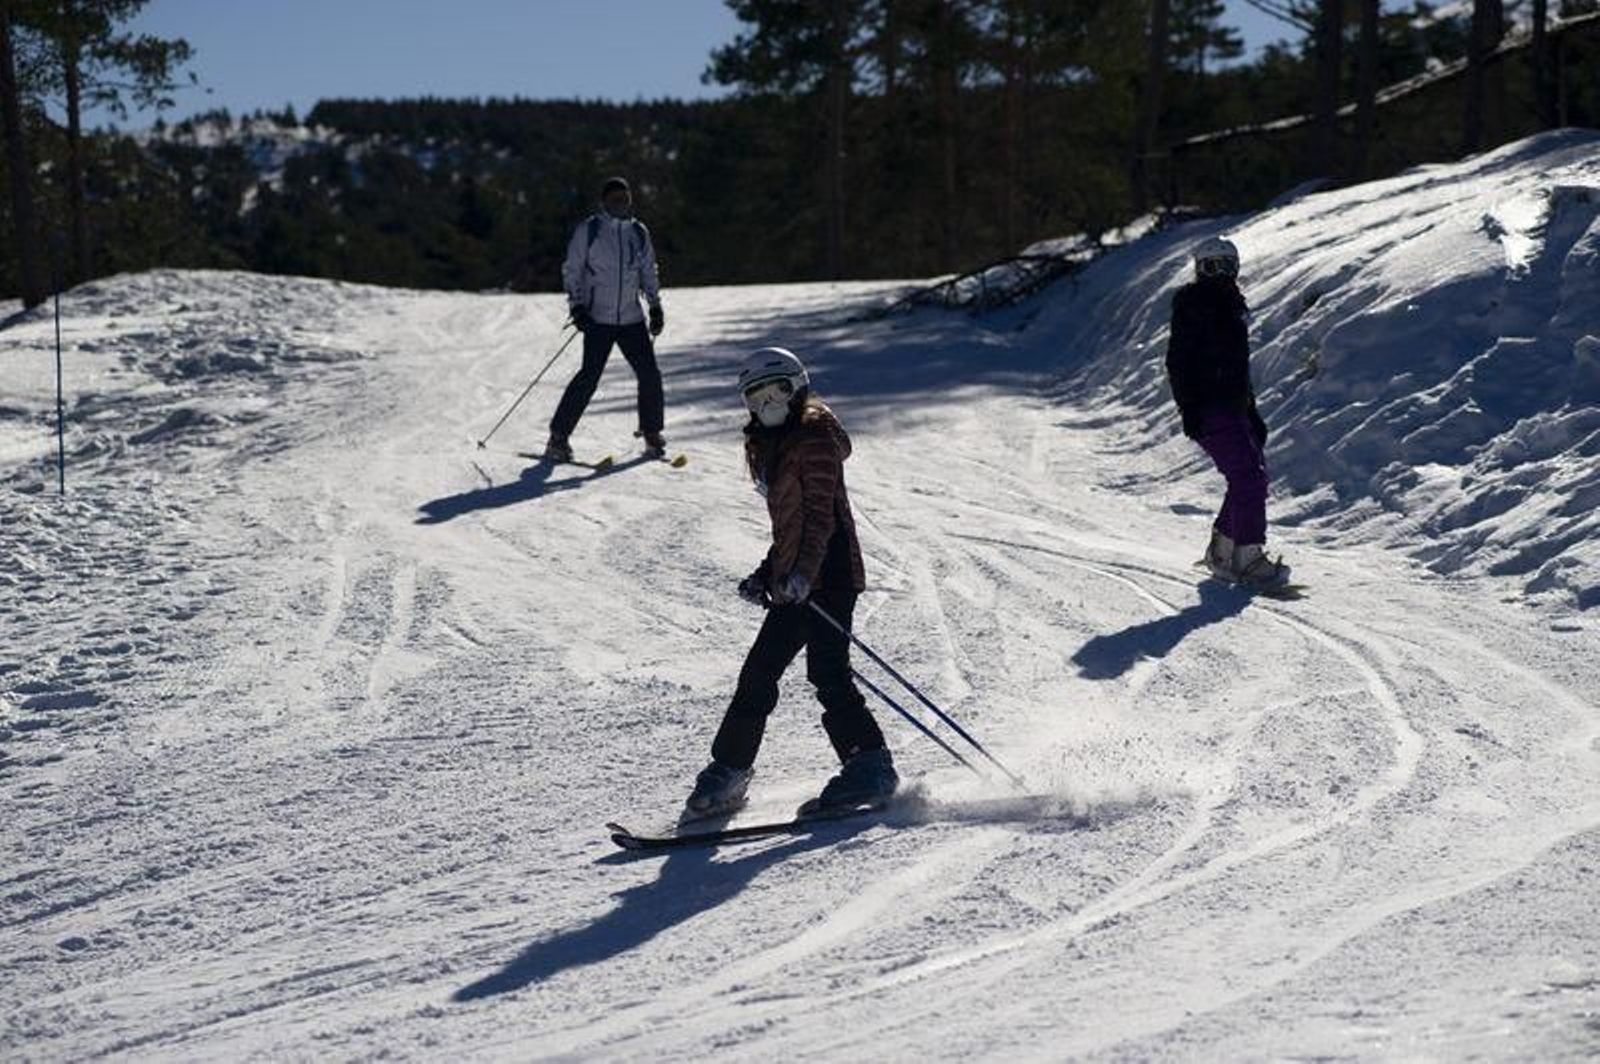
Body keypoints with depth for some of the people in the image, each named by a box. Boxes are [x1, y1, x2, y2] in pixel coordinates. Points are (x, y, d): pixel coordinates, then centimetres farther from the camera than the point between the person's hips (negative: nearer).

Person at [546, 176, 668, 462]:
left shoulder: (639, 232, 11)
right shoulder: (588, 230, -1)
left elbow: (649, 272, 21)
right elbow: (571, 270, 1)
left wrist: (655, 306, 12)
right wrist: (577, 306, -9)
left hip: (632, 318, 4)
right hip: (598, 319, -4)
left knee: (650, 375, -2)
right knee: (590, 376, -15)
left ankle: (651, 433, 16)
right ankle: (558, 436, -8)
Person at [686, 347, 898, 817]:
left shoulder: (814, 439, -7)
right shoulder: (769, 449, 20)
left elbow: (821, 514, -17)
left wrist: (803, 572, -27)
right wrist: (768, 572, 18)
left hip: (828, 576, -9)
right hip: (794, 583, 9)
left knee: (827, 672, -16)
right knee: (758, 675, 7)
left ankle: (870, 767, -13)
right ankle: (728, 770, 12)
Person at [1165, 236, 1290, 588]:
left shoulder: (1232, 307, 19)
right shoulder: (1192, 307, -7)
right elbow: (1178, 362, -13)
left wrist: (1252, 413, 25)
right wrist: (1189, 409, -21)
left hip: (1233, 405, 9)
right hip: (1209, 410, -9)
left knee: (1254, 476, 9)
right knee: (1248, 476, -16)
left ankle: (1222, 549, 19)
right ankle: (1248, 556, -15)